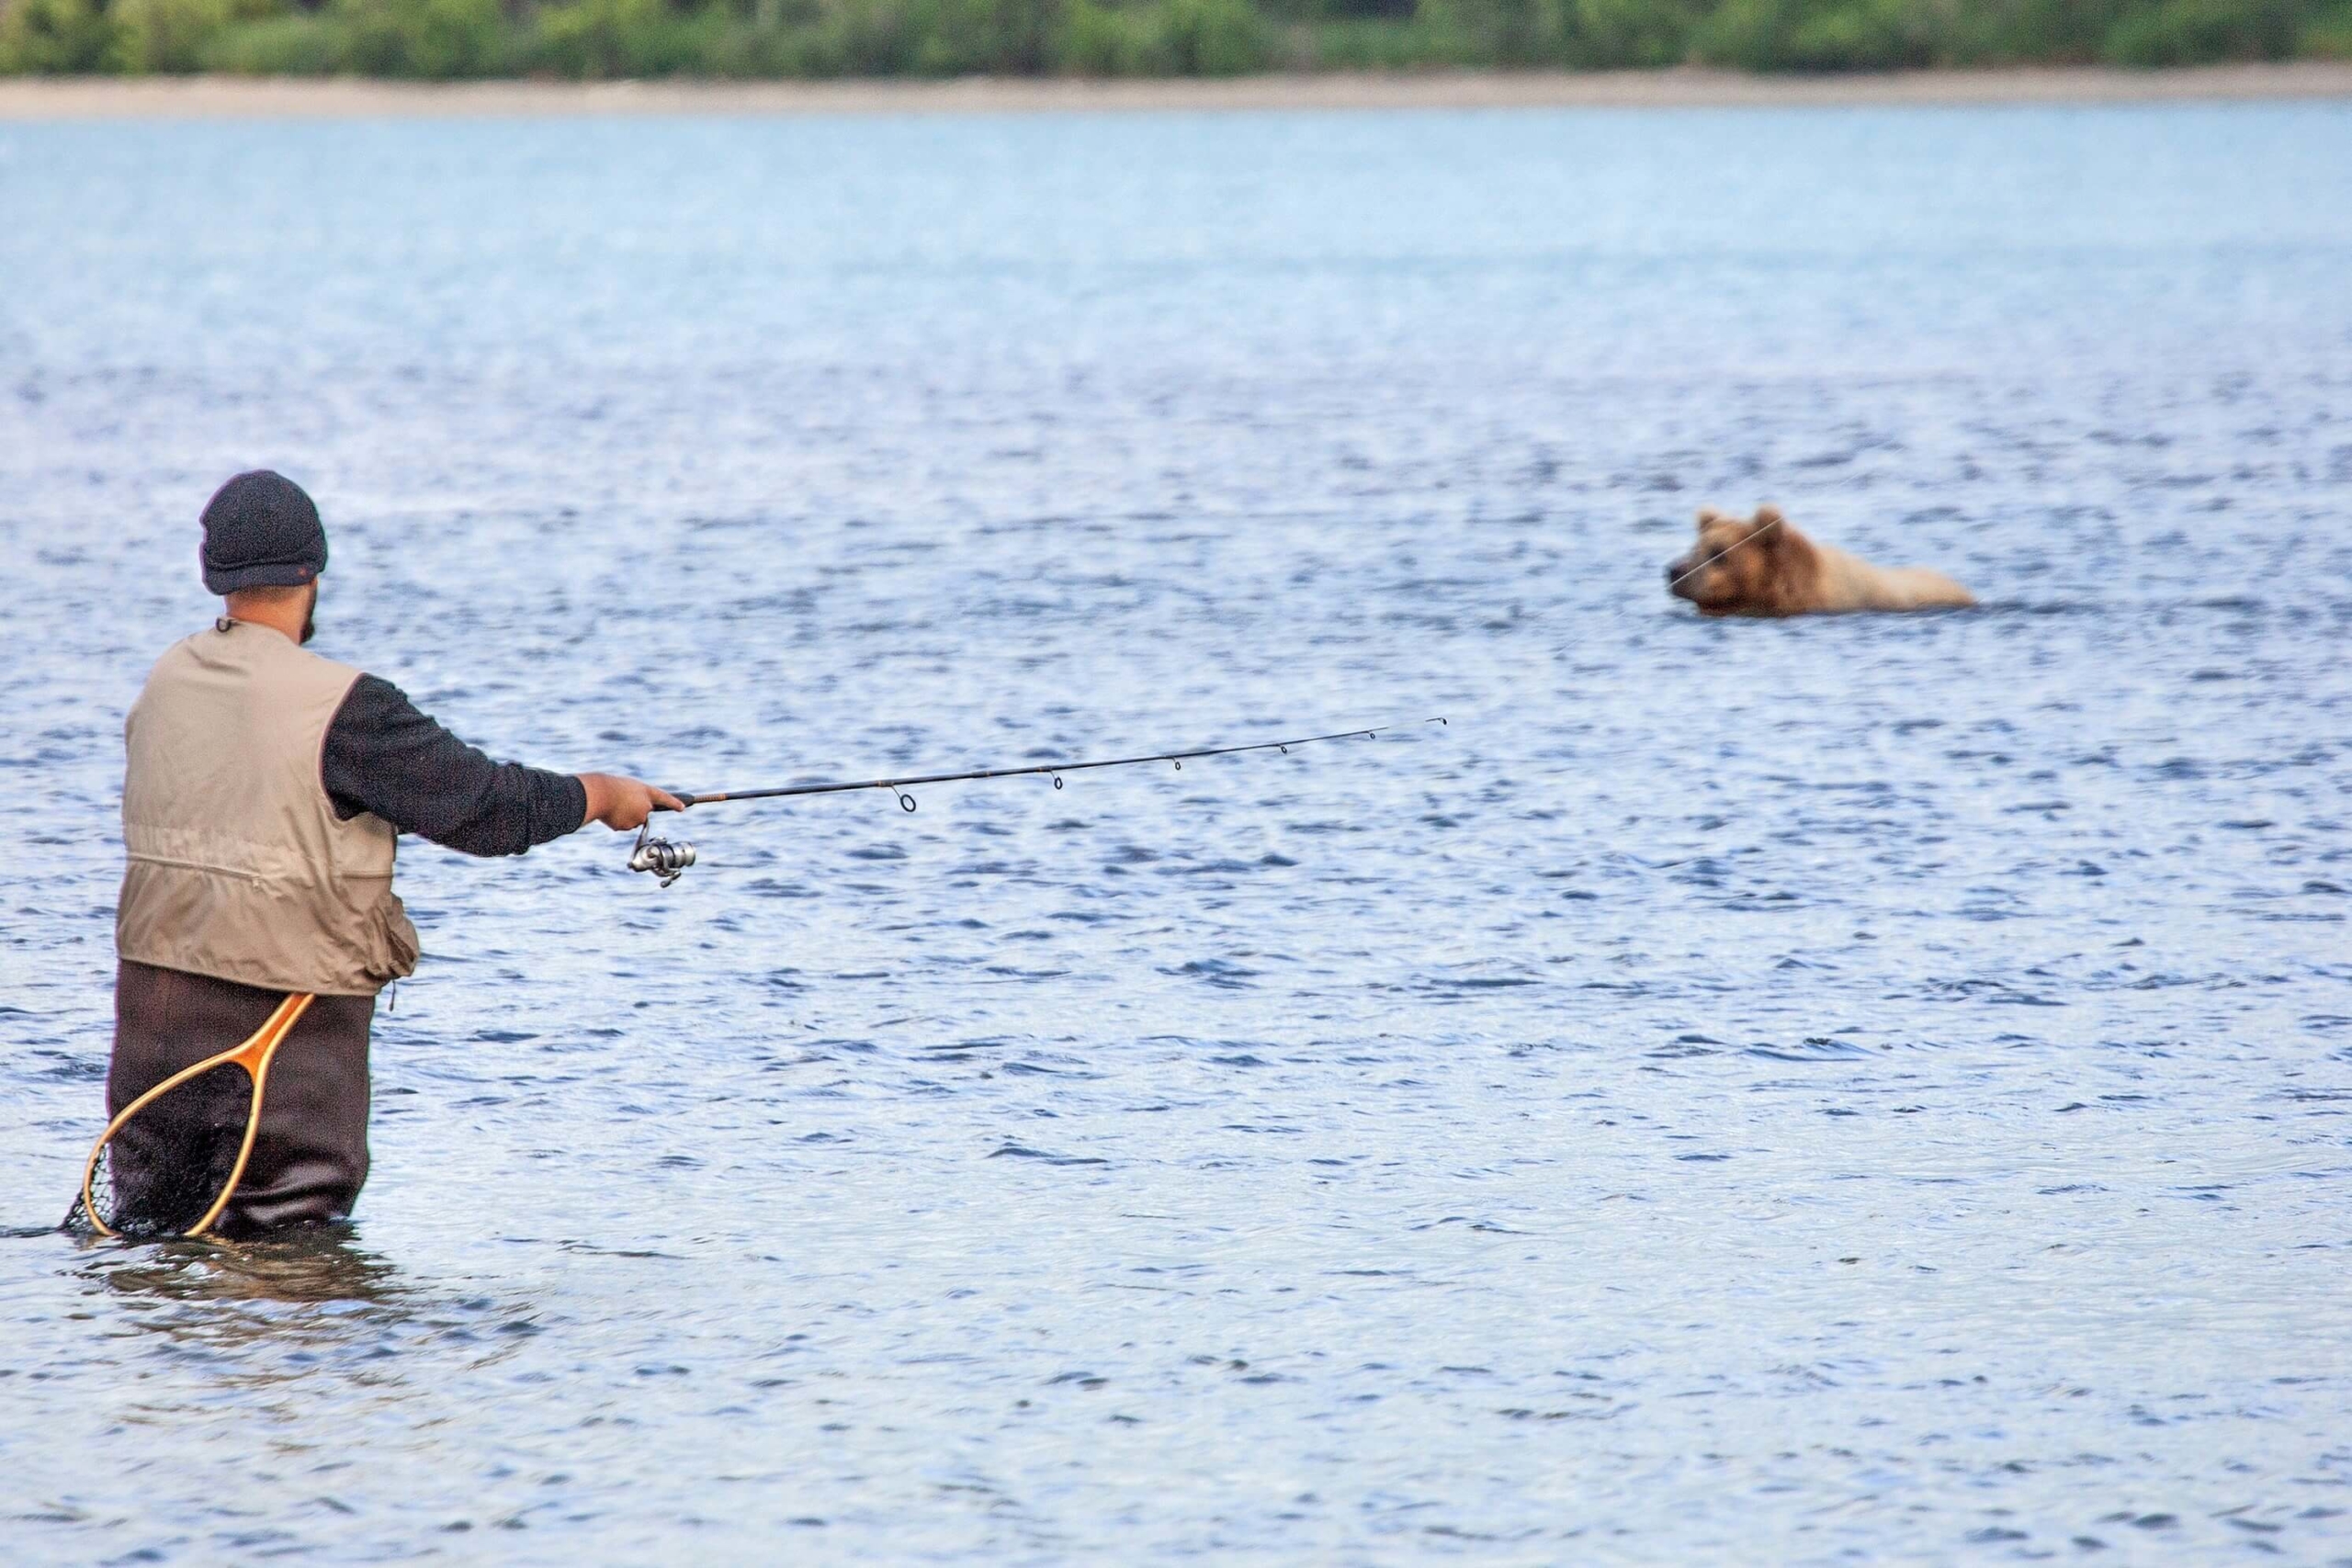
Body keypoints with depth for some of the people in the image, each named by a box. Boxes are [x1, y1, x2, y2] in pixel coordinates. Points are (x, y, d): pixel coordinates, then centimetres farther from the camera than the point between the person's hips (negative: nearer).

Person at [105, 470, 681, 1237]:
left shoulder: (167, 682, 5)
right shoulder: (340, 708, -16)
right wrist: (601, 794, 8)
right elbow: (480, 806, -10)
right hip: (287, 1019, -6)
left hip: (154, 996, 6)